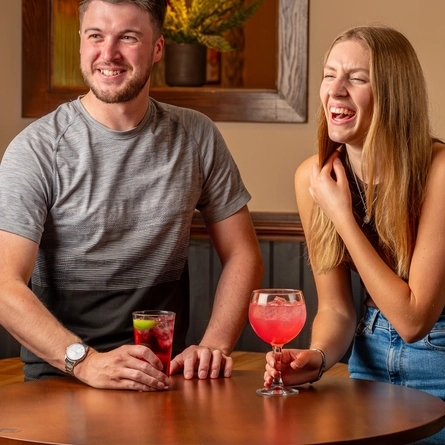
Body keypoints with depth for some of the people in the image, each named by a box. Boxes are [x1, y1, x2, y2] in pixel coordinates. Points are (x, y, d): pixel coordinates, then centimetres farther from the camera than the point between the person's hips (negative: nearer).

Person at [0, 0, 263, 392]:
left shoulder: (196, 137, 7)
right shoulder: (36, 149, -5)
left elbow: (242, 255, 12)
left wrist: (214, 344, -5)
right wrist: (85, 361, -27)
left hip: (167, 375, 3)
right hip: (60, 378, -2)